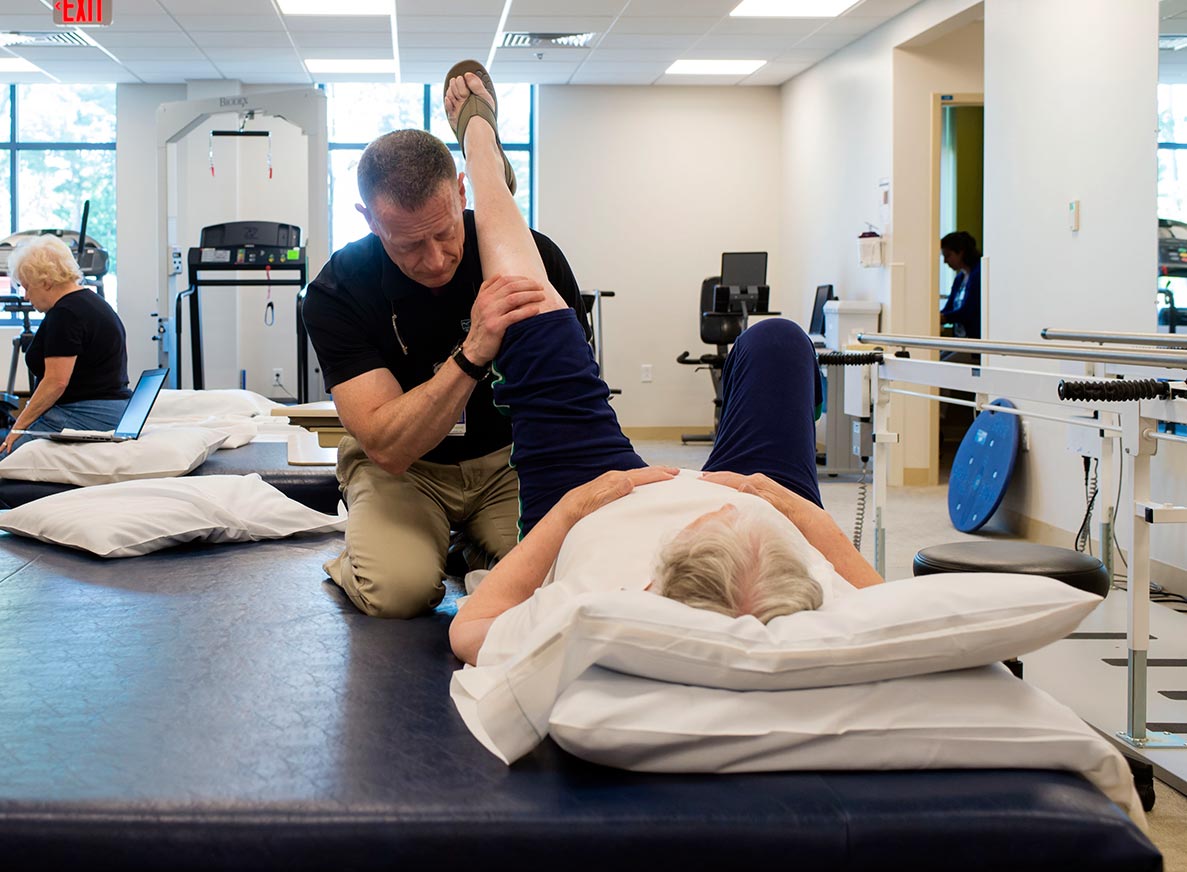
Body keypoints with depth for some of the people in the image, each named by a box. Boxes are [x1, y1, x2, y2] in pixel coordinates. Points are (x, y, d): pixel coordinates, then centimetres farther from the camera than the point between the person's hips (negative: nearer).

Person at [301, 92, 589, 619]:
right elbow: (387, 448, -28)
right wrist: (471, 356, -42)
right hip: (402, 467, -2)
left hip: (509, 456, 2)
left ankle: (477, 554, 9)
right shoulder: (337, 292, -20)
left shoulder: (532, 257, -16)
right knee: (399, 588, -31)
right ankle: (353, 566, 7)